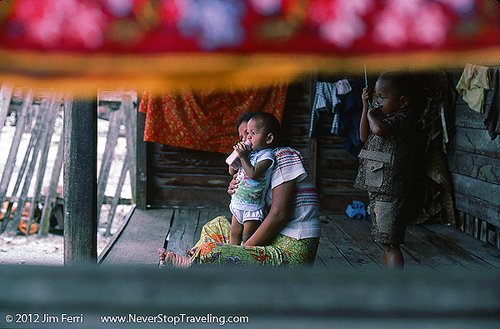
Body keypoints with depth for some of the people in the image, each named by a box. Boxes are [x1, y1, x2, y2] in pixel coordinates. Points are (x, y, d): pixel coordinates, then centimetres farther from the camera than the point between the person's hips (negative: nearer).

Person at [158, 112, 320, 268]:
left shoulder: (284, 156, -8)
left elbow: (279, 214, -17)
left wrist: (246, 247, -13)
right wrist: (237, 192, -1)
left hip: (292, 253, -10)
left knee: (210, 253, -23)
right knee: (219, 224, 24)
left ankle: (189, 261, 6)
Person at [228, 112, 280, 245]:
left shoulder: (267, 155, -15)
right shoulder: (249, 152, 6)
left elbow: (253, 173, -28)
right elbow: (232, 171, 12)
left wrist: (243, 157, -21)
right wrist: (237, 154, -2)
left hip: (252, 207, -8)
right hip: (237, 204, 8)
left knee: (247, 238, -2)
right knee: (234, 234, 15)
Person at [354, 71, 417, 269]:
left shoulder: (403, 118, -15)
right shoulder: (385, 116, 14)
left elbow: (379, 129, -33)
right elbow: (364, 137, 20)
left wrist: (372, 115, -11)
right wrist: (365, 107, 12)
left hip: (390, 191, -10)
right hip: (378, 188, 10)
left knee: (390, 243, -9)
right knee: (385, 242, 17)